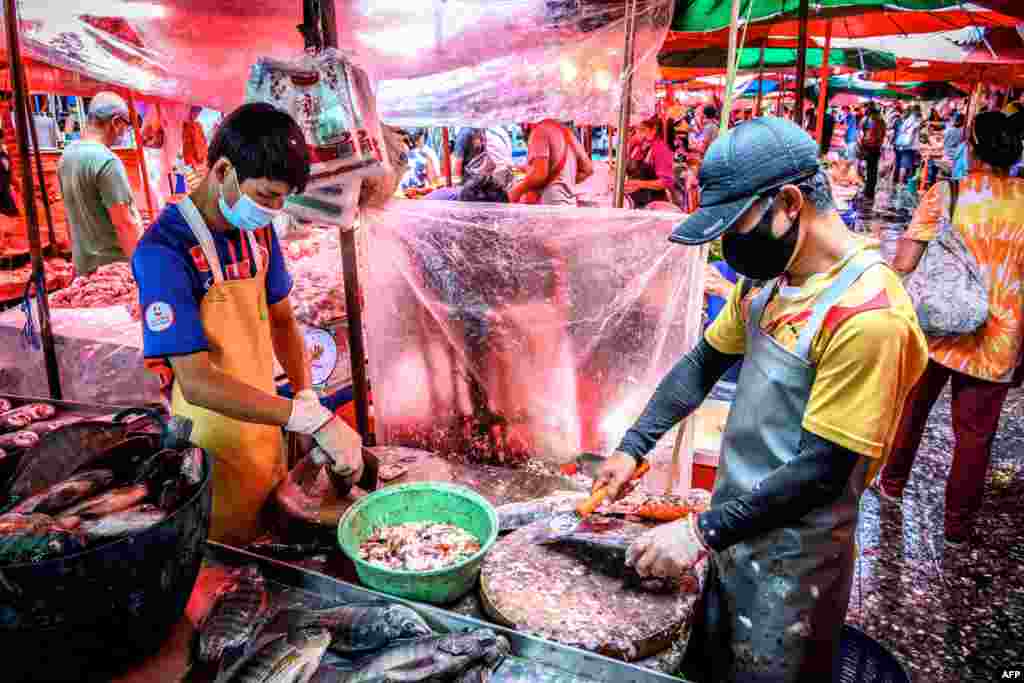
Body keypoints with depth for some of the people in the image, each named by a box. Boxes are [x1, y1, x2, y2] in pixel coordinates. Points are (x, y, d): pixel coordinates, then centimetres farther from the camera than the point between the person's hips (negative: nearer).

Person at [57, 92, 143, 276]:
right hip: (113, 264, -9)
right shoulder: (106, 161, -20)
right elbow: (124, 223, -22)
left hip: (84, 262, 9)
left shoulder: (67, 155, 8)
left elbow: (78, 211, 16)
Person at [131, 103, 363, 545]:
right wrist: (312, 418, -33)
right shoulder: (163, 252, -24)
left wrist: (309, 401, -4)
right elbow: (197, 383, -29)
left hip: (265, 431, 7)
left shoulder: (259, 231, -1)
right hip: (212, 455, -6)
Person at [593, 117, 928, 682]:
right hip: (734, 526, 7)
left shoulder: (868, 316, -26)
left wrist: (703, 532, -22)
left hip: (790, 562, -7)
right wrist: (633, 447, 2)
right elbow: (703, 363, 9)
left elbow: (822, 471, -25)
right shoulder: (766, 279, 0)